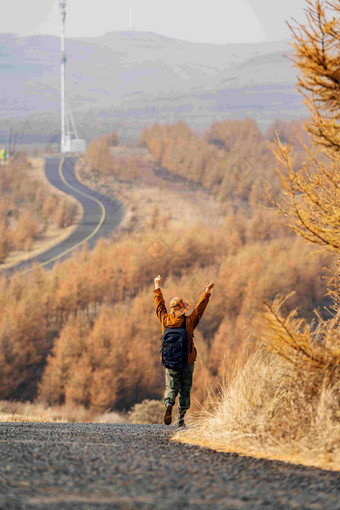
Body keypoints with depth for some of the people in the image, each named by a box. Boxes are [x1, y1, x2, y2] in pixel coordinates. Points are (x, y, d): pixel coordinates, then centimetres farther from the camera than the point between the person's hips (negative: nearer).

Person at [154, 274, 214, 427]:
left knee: (171, 387, 8)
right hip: (187, 361, -1)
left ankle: (168, 404, -22)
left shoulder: (166, 321, -5)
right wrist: (207, 292, 11)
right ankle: (181, 417, 4)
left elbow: (160, 306, 9)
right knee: (185, 389, 8)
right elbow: (199, 309, 1)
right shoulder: (189, 322, -10)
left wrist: (157, 287, 21)